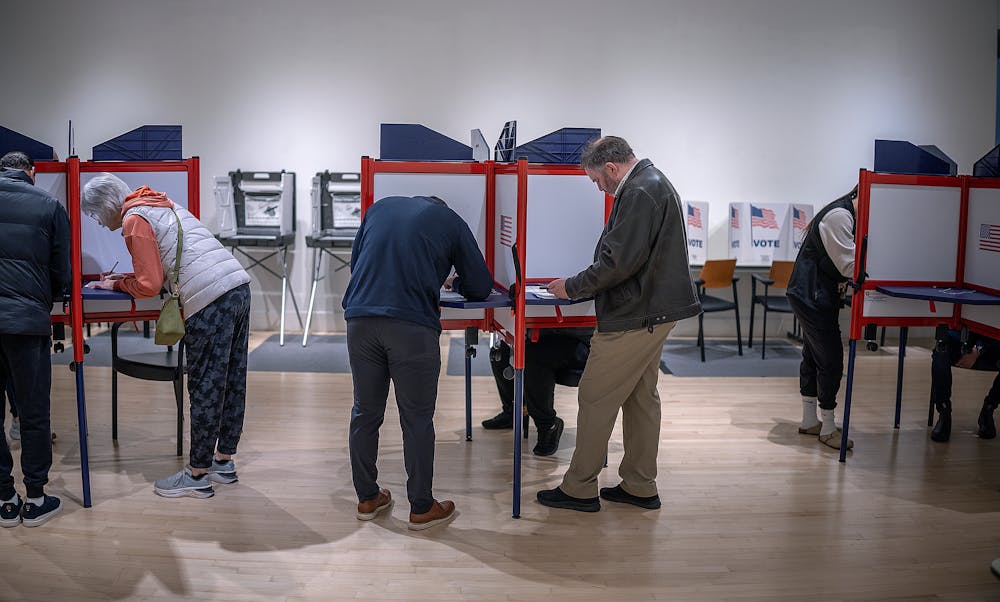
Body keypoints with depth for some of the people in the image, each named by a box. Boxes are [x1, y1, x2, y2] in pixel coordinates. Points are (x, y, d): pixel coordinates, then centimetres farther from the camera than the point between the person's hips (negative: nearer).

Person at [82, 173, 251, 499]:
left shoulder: (133, 219, -1)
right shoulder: (163, 204, 25)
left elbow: (148, 286, -5)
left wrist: (118, 284, 12)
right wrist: (125, 277, 25)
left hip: (209, 302, -9)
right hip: (239, 287, 9)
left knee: (205, 389, -1)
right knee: (232, 383, 14)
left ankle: (197, 475, 10)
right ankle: (224, 462, 26)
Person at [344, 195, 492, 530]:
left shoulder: (379, 207, 23)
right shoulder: (451, 222, 14)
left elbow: (355, 262, 29)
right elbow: (480, 287, 16)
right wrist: (453, 282, 36)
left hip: (360, 319, 4)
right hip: (412, 325, -3)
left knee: (365, 413, 15)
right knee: (417, 420, 6)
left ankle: (367, 499, 27)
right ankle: (422, 508, 16)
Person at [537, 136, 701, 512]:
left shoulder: (640, 192, -17)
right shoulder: (655, 183, 16)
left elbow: (618, 261, -23)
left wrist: (572, 287, -11)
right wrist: (581, 284, 15)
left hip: (633, 318, -11)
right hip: (653, 311, 11)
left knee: (595, 398, -2)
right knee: (641, 398, 15)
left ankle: (579, 489, 8)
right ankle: (640, 487, 25)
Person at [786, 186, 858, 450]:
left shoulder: (844, 214, 12)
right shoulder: (839, 216, -19)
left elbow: (847, 261, 14)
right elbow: (849, 266, -21)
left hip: (812, 296, 11)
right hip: (813, 297, -11)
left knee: (813, 355, 16)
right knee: (831, 359, -4)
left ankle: (809, 421, 27)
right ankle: (828, 429, 7)